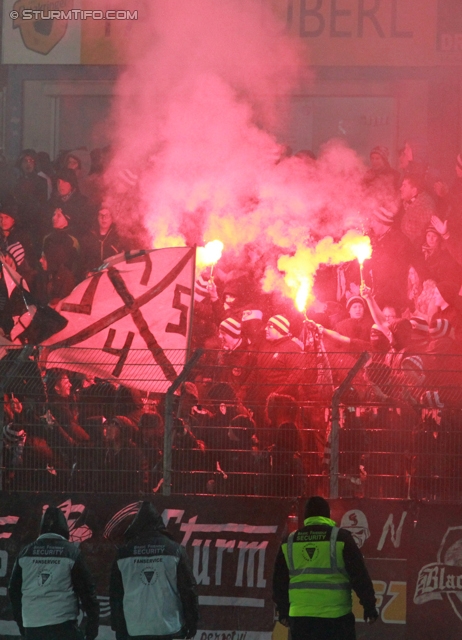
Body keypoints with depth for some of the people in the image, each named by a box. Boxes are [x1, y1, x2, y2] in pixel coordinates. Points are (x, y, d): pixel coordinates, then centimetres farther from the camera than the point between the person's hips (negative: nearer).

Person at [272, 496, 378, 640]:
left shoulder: (290, 542, 8)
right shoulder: (340, 538, -4)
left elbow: (280, 581, 15)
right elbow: (359, 576, -5)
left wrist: (283, 611, 25)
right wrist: (369, 607, 2)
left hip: (300, 617, 3)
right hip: (335, 617, -3)